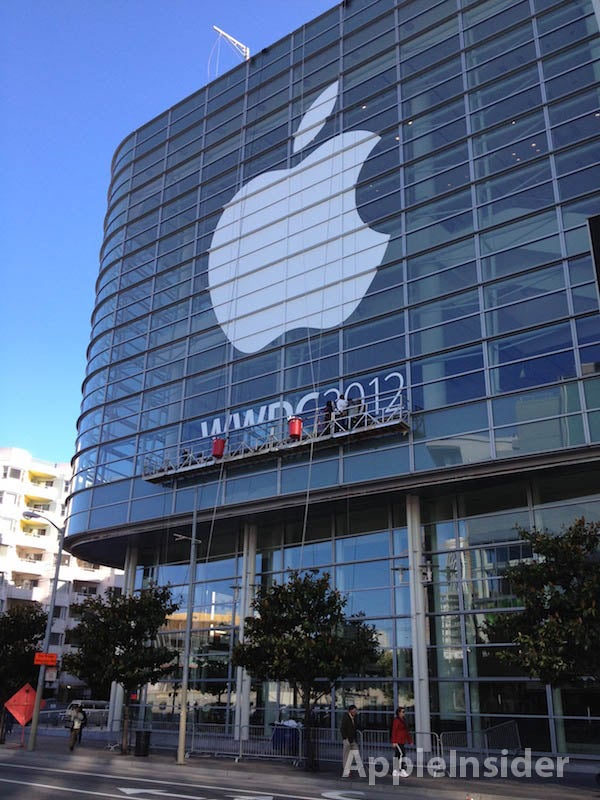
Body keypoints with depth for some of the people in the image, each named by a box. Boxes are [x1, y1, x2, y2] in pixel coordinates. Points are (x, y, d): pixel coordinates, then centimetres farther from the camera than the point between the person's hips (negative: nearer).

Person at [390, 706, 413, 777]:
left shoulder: (404, 720, 14)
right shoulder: (396, 720, -13)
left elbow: (406, 731, 18)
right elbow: (394, 731, -16)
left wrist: (410, 740, 16)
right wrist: (394, 742, -21)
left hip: (402, 741, 9)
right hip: (397, 741, -9)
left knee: (397, 755, 10)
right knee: (402, 754, -14)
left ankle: (395, 771, 14)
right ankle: (402, 770, -13)